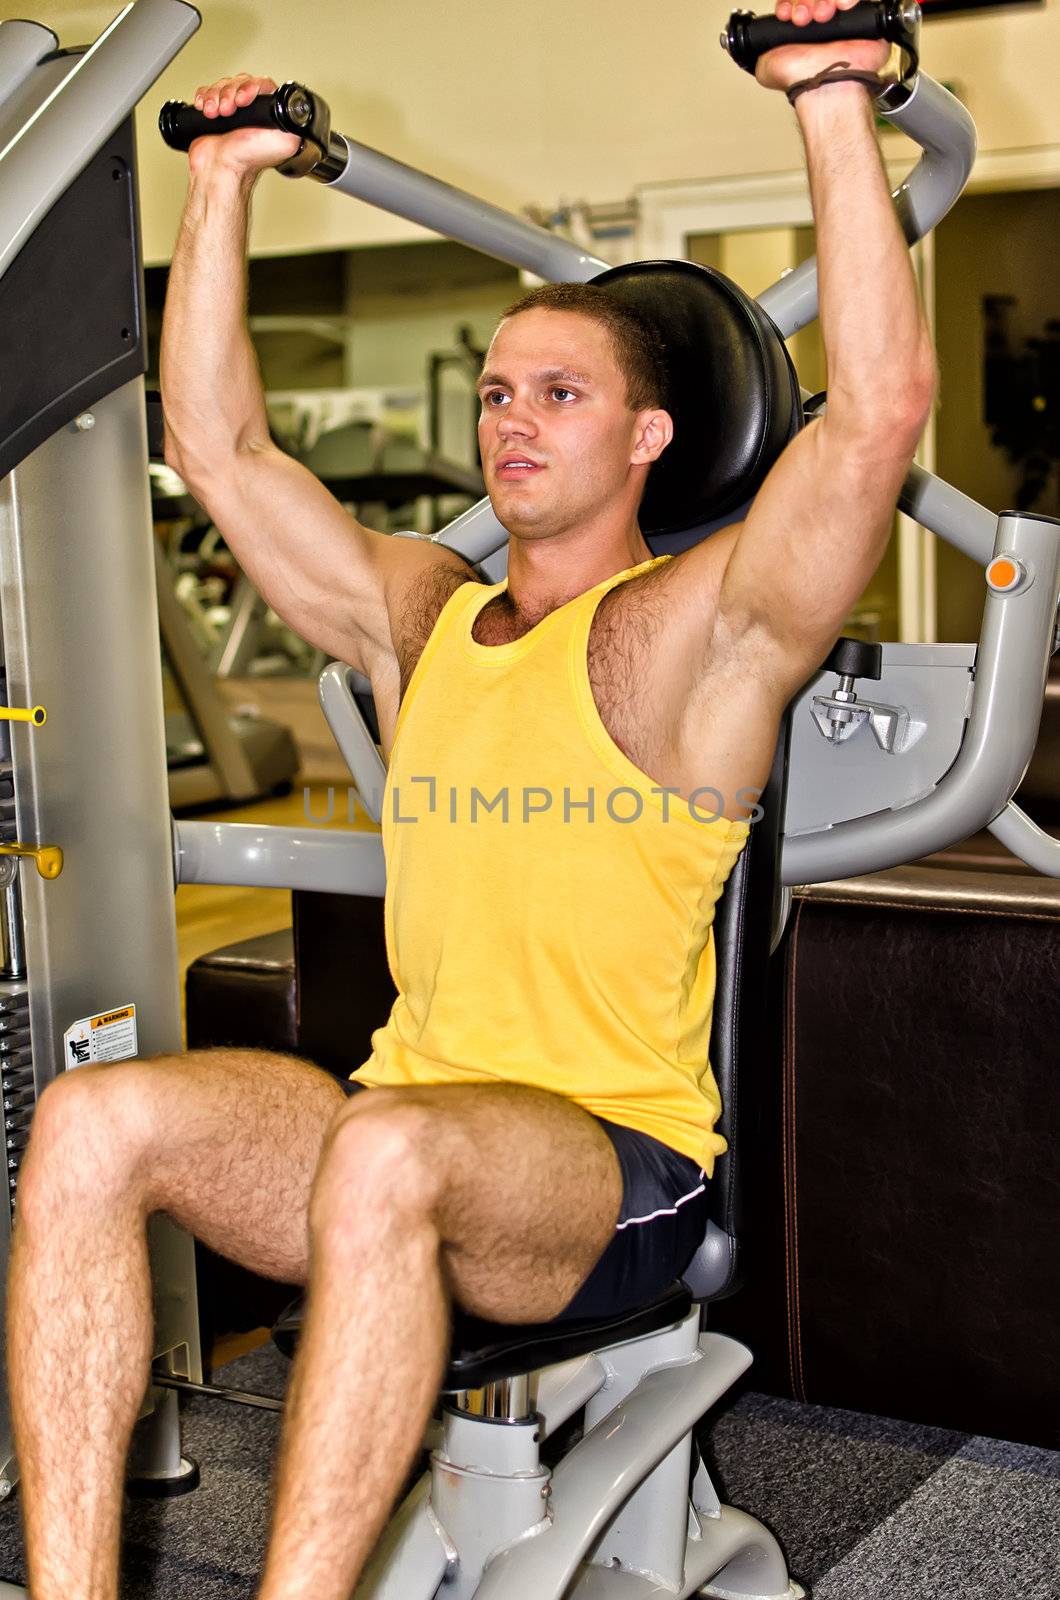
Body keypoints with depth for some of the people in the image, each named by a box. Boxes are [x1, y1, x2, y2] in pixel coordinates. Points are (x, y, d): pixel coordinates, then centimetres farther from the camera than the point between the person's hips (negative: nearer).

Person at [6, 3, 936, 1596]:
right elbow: (216, 439, 20)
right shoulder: (416, 613, 16)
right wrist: (225, 182, 20)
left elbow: (882, 405, -16)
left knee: (387, 1155, -38)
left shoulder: (699, 627, -1)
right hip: (409, 1123, 5)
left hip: (618, 1166, -5)